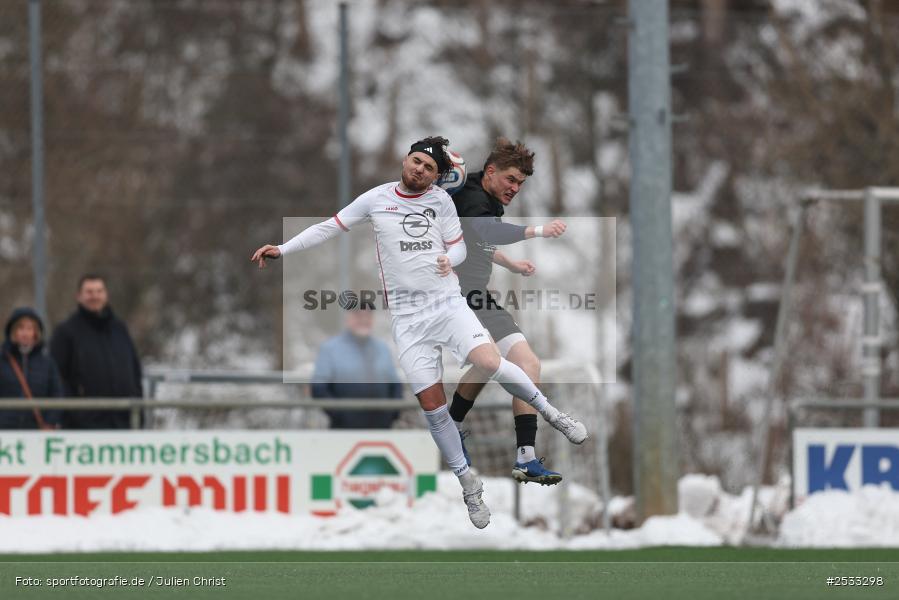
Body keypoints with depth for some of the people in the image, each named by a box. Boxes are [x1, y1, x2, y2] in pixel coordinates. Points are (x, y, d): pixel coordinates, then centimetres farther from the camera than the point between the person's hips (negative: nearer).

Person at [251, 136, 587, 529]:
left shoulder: (441, 201, 5)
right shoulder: (376, 199, 4)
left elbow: (458, 246, 12)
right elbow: (329, 227, 10)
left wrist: (449, 259, -11)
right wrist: (281, 249, 5)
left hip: (447, 302, -1)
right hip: (407, 316, 1)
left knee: (488, 362, -26)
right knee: (432, 404, -4)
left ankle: (550, 412, -3)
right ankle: (468, 484, 9)